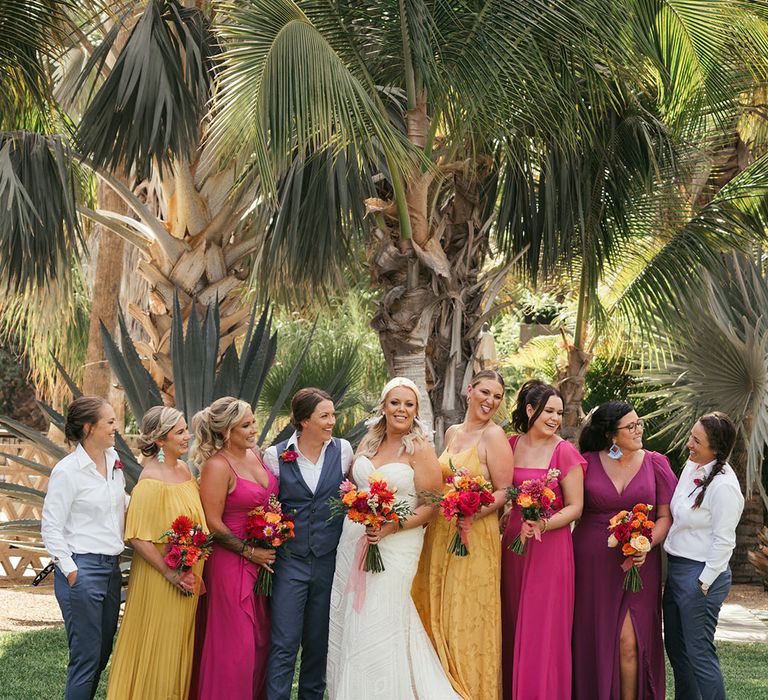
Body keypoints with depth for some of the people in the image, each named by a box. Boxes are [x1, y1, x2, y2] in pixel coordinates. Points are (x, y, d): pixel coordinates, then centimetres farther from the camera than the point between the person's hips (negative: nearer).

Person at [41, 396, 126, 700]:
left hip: (111, 567, 7)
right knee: (86, 657, -3)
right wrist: (70, 571, -13)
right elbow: (51, 528, -11)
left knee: (103, 652, 12)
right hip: (82, 569, -7)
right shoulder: (67, 471, -13)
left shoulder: (114, 461, 8)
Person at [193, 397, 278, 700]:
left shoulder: (255, 454, 6)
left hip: (263, 560, 7)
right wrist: (250, 552, -12)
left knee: (260, 638, 11)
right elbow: (214, 524, -17)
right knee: (235, 643, -2)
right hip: (231, 562, -7)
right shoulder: (217, 466, -16)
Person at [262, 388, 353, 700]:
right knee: (284, 643, -5)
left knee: (319, 640, 11)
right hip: (290, 560, -2)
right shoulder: (276, 455, -3)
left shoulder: (343, 450, 2)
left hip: (329, 560, 2)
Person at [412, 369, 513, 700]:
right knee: (439, 614, 11)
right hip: (440, 533, 7)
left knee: (468, 619, -2)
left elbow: (504, 492, -12)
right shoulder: (452, 433, 12)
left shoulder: (493, 435, -9)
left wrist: (473, 512, -27)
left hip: (476, 536, -7)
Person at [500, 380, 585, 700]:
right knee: (512, 628, 8)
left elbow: (575, 506, -6)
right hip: (513, 542, 4)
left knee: (543, 631, -2)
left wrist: (544, 524, -20)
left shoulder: (565, 451, -6)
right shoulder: (510, 445, 7)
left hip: (550, 547, -4)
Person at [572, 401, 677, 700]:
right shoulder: (587, 463, 2)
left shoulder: (656, 463, 4)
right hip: (592, 564, 1)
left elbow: (665, 517, 3)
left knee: (629, 642, -8)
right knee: (592, 640, 5)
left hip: (638, 564, 0)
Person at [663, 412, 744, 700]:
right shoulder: (691, 466, 5)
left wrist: (704, 583, -16)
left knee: (699, 653, -3)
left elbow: (723, 541, -19)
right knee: (675, 647, 17)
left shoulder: (724, 486, -21)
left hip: (700, 573, -9)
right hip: (676, 568, 9)